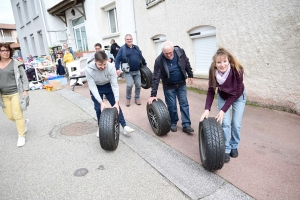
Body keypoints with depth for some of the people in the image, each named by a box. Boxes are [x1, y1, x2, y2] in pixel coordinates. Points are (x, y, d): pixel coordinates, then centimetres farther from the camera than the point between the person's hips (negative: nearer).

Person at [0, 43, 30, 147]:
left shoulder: (15, 63, -4)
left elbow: (24, 77, -3)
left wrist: (25, 90, -11)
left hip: (16, 93, -5)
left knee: (17, 116, -3)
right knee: (10, 116, 8)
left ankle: (21, 136, 11)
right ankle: (24, 122, 38)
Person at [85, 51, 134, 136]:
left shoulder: (111, 67, -32)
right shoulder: (88, 69, -31)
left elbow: (114, 85, -28)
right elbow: (92, 87, -29)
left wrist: (117, 102, -33)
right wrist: (101, 102, -37)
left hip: (108, 86, 1)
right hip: (96, 88, 0)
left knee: (116, 106, -2)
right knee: (98, 108, -2)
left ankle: (124, 126, 4)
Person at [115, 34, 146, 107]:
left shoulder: (136, 47, 12)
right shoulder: (122, 48, -4)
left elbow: (141, 57, 21)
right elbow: (117, 59, -8)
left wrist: (145, 65, 26)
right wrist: (117, 69, -18)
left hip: (137, 71, 5)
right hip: (128, 72, -4)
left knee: (138, 85, 5)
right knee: (129, 85, -15)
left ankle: (137, 98, 24)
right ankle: (128, 99, 8)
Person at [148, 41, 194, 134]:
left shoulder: (180, 52, -16)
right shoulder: (159, 60, -24)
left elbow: (187, 63, 3)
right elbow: (156, 78, -23)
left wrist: (190, 75, 10)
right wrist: (153, 94, -24)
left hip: (181, 84, 3)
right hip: (169, 86, -2)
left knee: (184, 104, 3)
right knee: (172, 106, 3)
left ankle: (186, 125, 10)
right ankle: (173, 123, 24)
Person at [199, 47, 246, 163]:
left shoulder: (237, 70, -34)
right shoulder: (213, 72, -28)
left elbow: (235, 94, -27)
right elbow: (211, 92, -20)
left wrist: (223, 110, -31)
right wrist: (207, 109, -32)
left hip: (238, 97, -1)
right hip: (223, 97, 1)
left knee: (236, 124, -2)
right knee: (225, 123, -8)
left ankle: (234, 146, 23)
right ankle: (226, 149, 8)